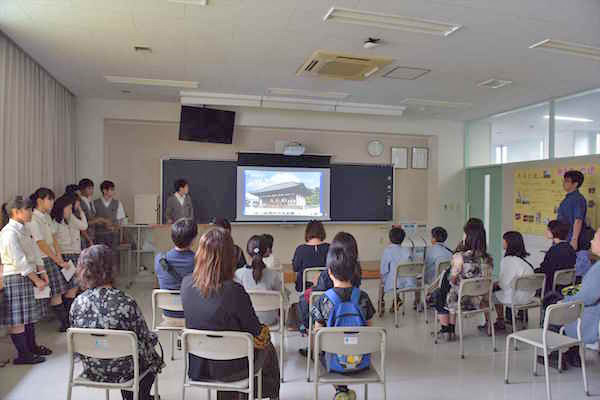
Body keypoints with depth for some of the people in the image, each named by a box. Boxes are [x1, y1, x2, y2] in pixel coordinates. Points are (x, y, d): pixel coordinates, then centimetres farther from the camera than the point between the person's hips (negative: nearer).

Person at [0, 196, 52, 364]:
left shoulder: (24, 229, 10)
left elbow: (34, 253, 13)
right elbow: (20, 260, -20)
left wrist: (42, 273, 5)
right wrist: (36, 280, -17)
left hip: (27, 276, 9)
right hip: (15, 278, -9)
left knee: (30, 314, 17)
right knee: (17, 317, 0)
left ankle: (31, 346, 29)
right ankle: (22, 354, 8)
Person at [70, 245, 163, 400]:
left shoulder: (78, 303, -15)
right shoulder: (126, 303, -27)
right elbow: (146, 339, -16)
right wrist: (154, 337, 7)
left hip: (92, 371, 4)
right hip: (124, 371, -4)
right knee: (153, 358, 27)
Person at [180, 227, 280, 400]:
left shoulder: (186, 284, -13)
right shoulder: (234, 291, -29)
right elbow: (259, 336, -18)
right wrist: (266, 334, 4)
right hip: (228, 370, -4)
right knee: (268, 349, 24)